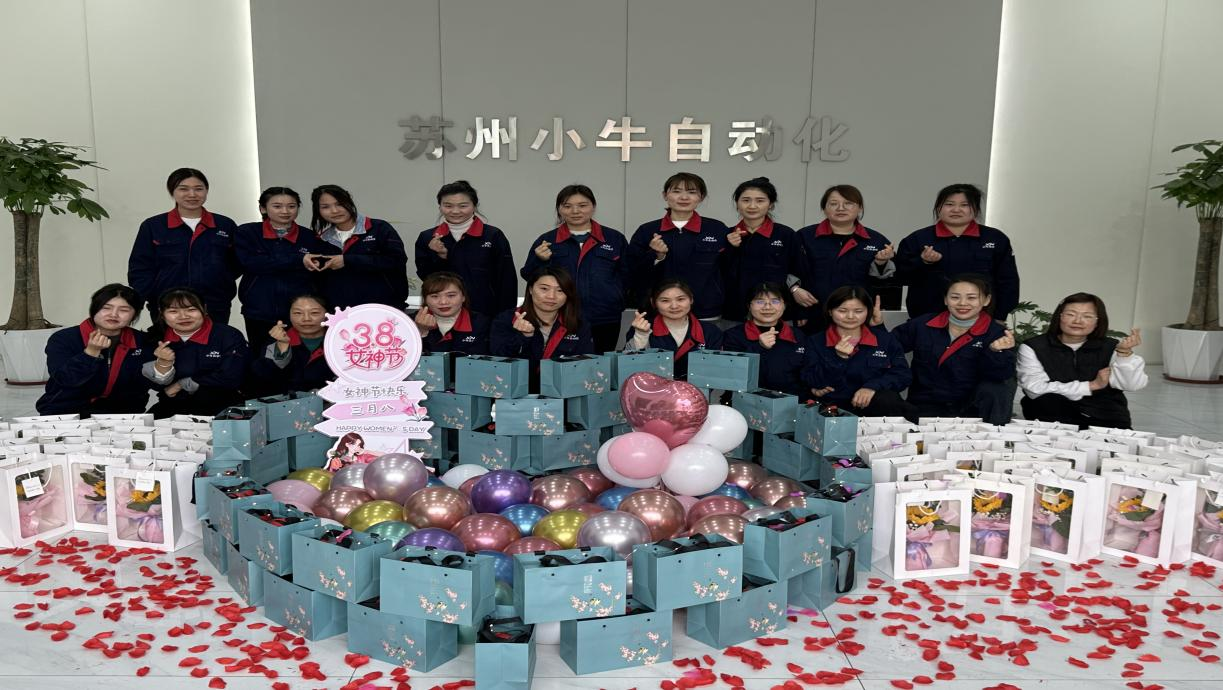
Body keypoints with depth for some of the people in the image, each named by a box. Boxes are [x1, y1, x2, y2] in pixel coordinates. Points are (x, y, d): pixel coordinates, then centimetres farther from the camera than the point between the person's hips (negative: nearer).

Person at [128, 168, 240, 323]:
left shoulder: (225, 225, 8)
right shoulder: (152, 226, 6)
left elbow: (237, 264, 12)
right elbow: (140, 270, 4)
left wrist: (216, 283, -2)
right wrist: (154, 299, -8)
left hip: (215, 310, 1)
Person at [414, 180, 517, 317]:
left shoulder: (493, 236, -4)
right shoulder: (427, 237, 5)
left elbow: (507, 281, -4)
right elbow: (425, 276, 5)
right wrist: (439, 256, -11)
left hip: (484, 313, -2)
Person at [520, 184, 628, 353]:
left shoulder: (615, 238, 10)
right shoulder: (546, 240, 9)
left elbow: (628, 276, 10)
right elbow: (529, 277, 7)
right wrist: (540, 261, -11)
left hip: (604, 322, 1)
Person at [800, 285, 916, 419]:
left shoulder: (884, 339, 12)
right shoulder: (816, 343, 8)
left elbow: (903, 374, 4)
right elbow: (814, 384, -1)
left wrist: (873, 386, -14)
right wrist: (839, 358, -15)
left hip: (882, 405, 2)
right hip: (836, 407, -2)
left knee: (887, 399, -34)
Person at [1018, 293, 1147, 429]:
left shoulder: (1111, 347, 5)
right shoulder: (1032, 347, -3)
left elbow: (1134, 385, -10)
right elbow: (1035, 389, -18)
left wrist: (1125, 352, -28)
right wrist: (1091, 385, -12)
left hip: (1106, 420, 3)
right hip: (1056, 418, -3)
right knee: (1047, 399, -32)